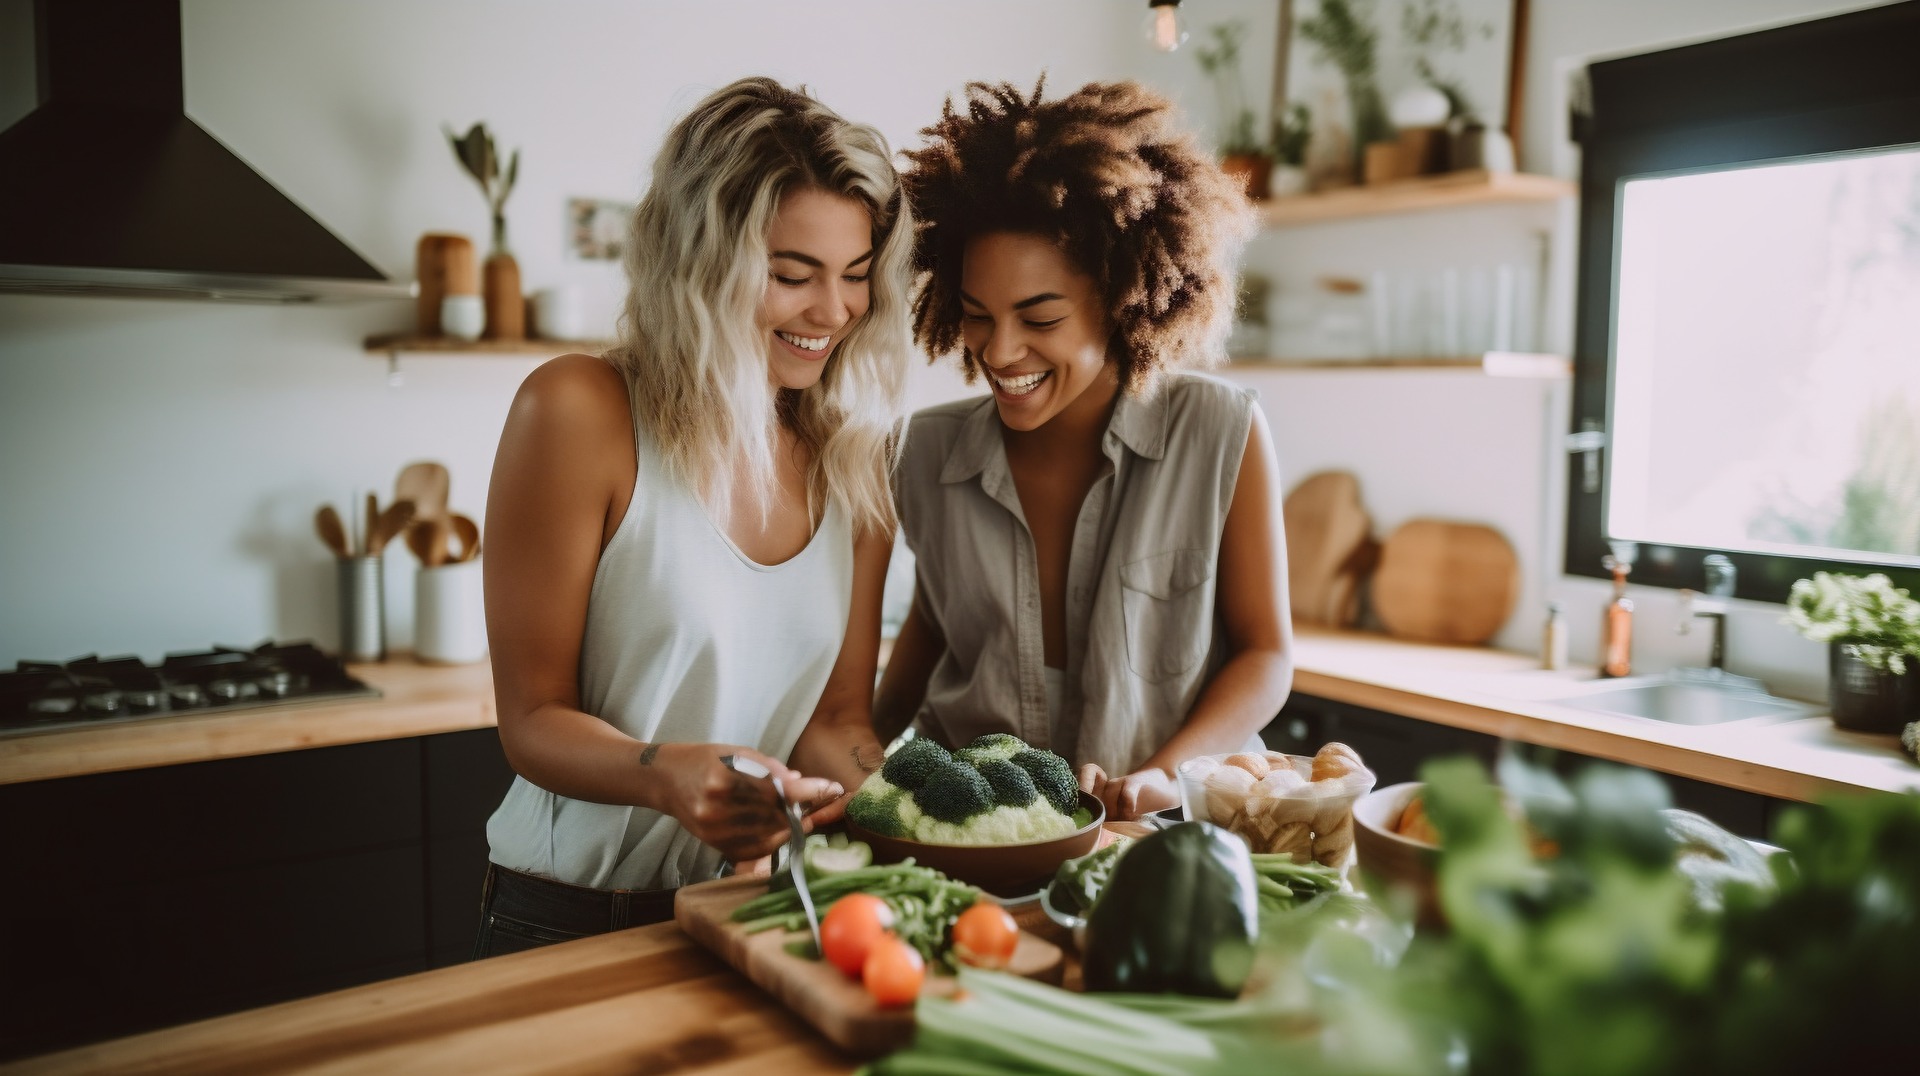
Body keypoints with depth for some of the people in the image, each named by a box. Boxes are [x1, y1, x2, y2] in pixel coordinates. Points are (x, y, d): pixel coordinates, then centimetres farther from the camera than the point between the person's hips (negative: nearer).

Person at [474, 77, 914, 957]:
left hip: (762, 911, 2)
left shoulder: (855, 456, 2)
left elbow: (838, 717, 5)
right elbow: (532, 718, -10)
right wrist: (668, 775, -30)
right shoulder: (579, 413, -12)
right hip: (571, 918, -1)